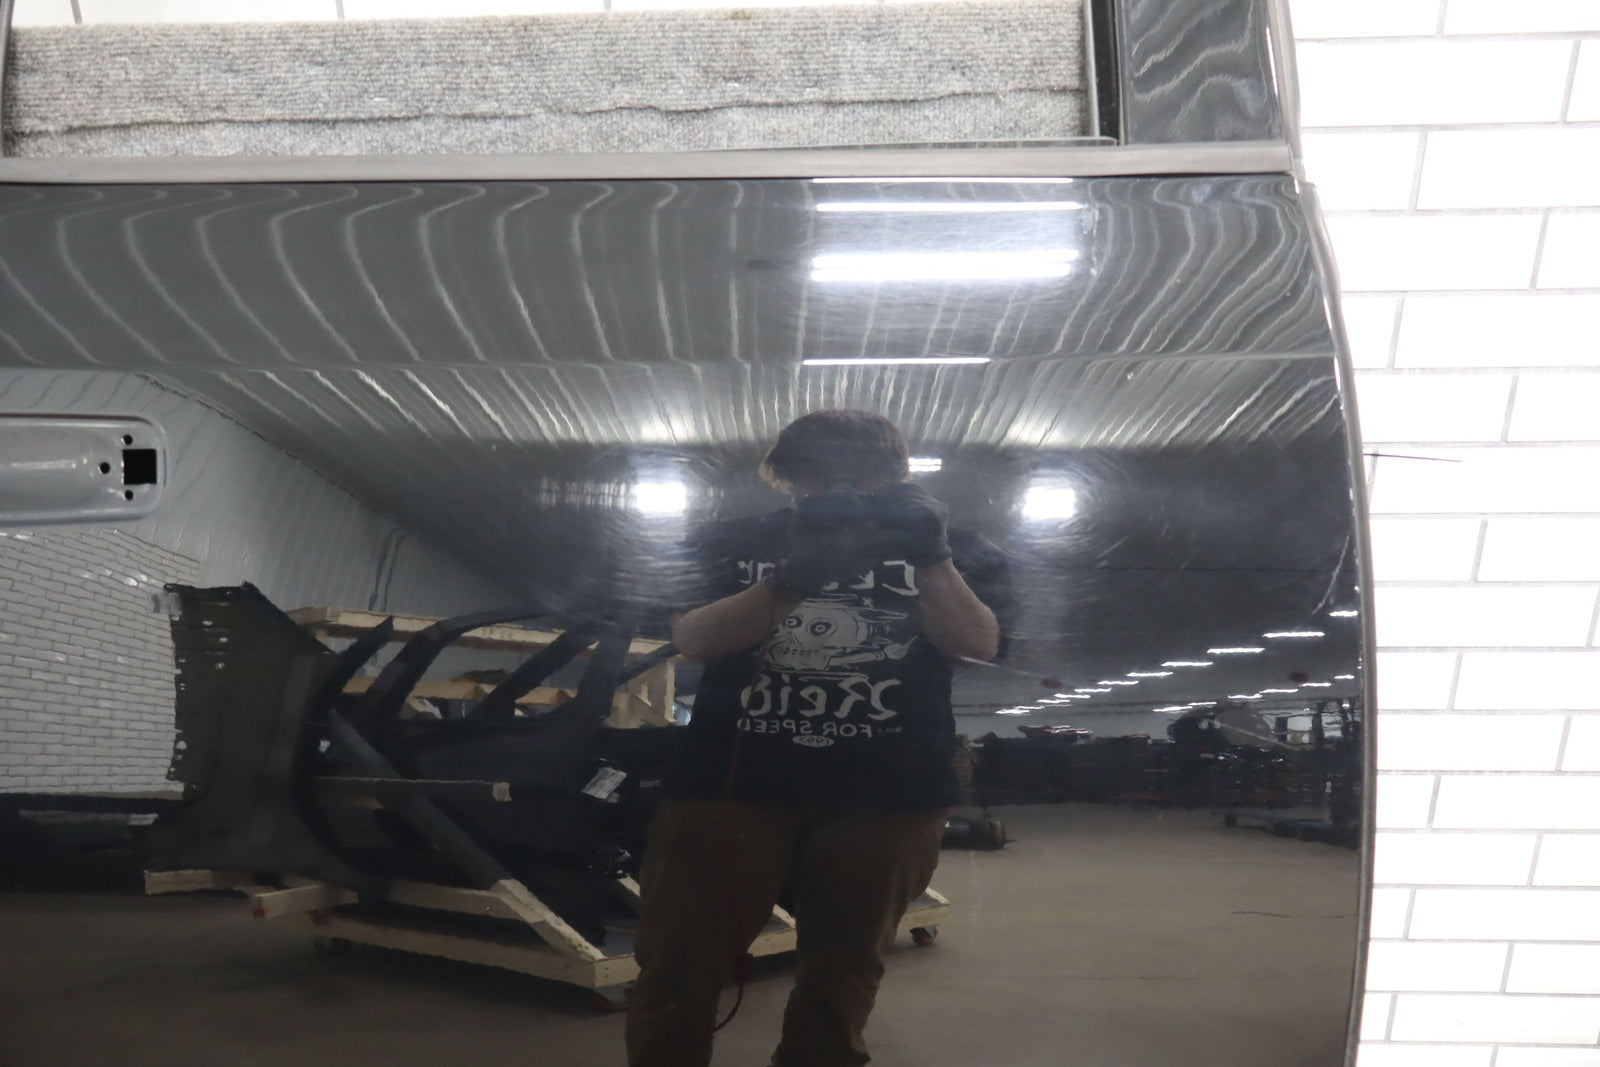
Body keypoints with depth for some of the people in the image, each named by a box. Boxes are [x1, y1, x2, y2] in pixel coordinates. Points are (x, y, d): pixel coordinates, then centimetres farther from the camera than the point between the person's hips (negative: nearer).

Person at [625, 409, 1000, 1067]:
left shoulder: (926, 545, 11)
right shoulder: (735, 543, 8)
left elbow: (978, 645, -2)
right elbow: (693, 638, -8)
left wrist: (932, 559, -19)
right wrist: (793, 577, -23)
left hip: (888, 794, 1)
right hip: (732, 783, -1)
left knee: (842, 976, 9)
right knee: (677, 972, -2)